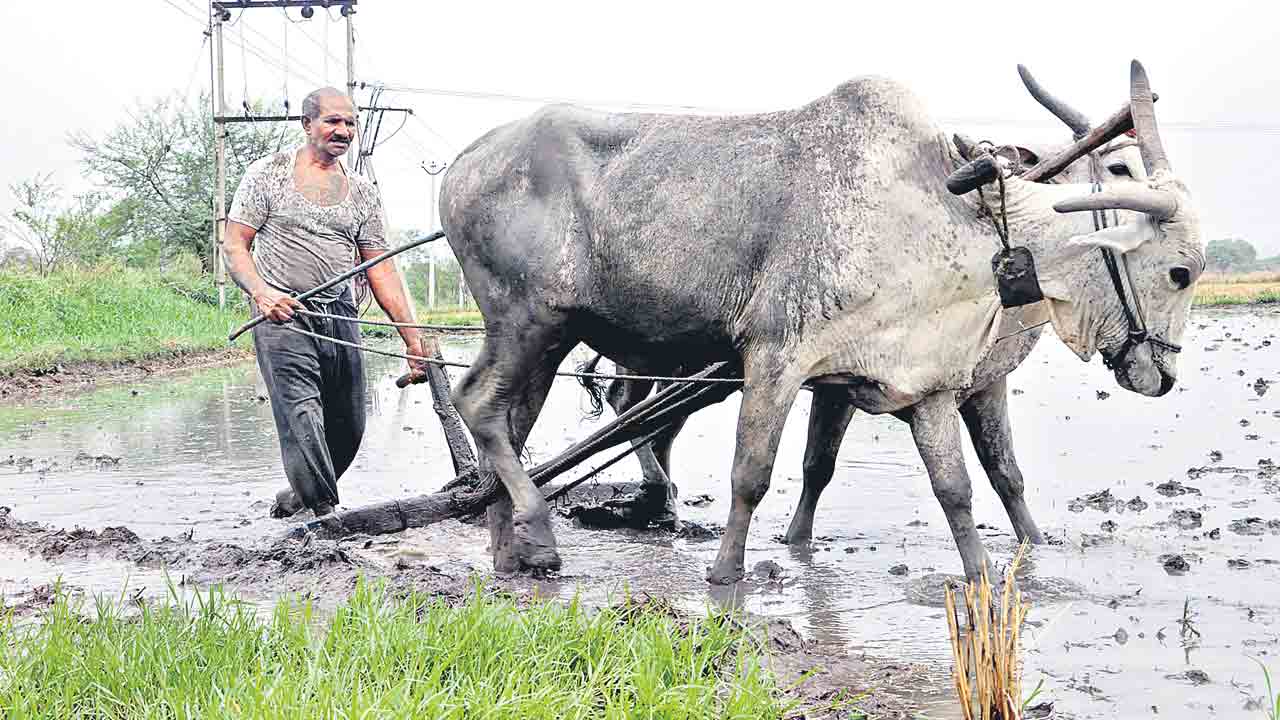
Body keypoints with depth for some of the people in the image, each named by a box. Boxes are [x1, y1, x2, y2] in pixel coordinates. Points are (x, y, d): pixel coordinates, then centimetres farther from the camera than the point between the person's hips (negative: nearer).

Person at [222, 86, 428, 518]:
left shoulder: (362, 194, 13)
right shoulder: (268, 174, 2)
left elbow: (381, 272, 11)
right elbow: (234, 245, -1)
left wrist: (413, 340, 4)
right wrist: (261, 291, -22)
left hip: (340, 317, 5)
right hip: (282, 314, -5)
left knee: (348, 428, 8)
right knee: (302, 417, -17)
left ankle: (302, 491, 31)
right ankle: (326, 514, -16)